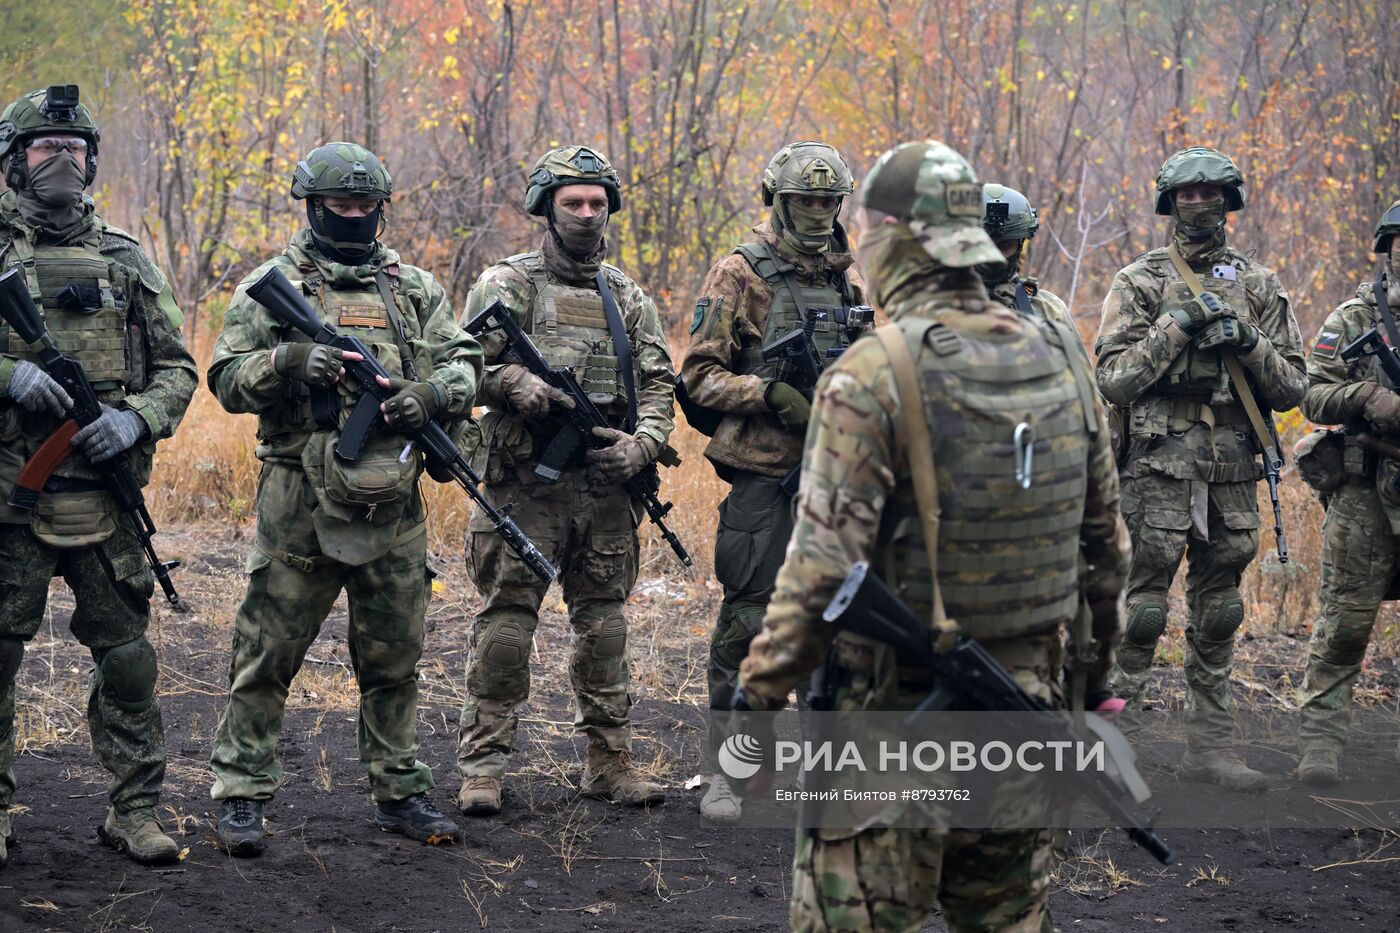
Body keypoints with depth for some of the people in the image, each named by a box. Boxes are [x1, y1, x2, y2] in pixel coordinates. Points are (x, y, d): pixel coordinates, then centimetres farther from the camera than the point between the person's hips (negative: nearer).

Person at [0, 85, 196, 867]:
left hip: (104, 496, 2)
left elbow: (178, 368, 12)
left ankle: (136, 809, 12)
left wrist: (137, 418, -8)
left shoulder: (126, 259, 11)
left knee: (128, 657, 3)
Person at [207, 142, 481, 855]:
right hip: (300, 503, -3)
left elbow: (463, 363, 9)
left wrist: (428, 397, -13)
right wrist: (290, 361, -21)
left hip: (393, 506, 3)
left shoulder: (415, 288, 12)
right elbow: (227, 379, -3)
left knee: (394, 659, 11)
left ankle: (399, 792, 22)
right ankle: (240, 796, 7)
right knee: (267, 655, 0)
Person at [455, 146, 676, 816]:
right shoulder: (508, 284, 2)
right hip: (525, 483, -4)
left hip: (605, 484, 4)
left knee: (603, 622, 8)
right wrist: (520, 387, -24)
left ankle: (610, 760, 16)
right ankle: (482, 766, 0)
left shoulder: (627, 297, 15)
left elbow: (658, 382, 11)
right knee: (506, 622, -5)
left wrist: (644, 442, -6)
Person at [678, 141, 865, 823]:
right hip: (763, 470, -5)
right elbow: (699, 375, -5)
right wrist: (769, 393, -19)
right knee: (747, 619, -3)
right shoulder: (741, 274, -3)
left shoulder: (850, 279, 14)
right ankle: (724, 769, 4)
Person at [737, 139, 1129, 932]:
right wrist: (1097, 668, 23)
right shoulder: (1059, 358, 4)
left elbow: (824, 563, -18)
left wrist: (758, 690, -10)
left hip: (897, 710, -6)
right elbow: (1106, 539, 12)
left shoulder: (871, 375, -15)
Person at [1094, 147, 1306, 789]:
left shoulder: (1258, 285, 12)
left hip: (1233, 470, 4)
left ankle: (1211, 747, 15)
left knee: (1217, 614, 9)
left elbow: (1291, 388, 9)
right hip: (1159, 464, -4)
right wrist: (1176, 328, -13)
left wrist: (1248, 342, -8)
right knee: (1141, 608, -5)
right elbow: (1112, 379, -5)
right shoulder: (1139, 282, 3)